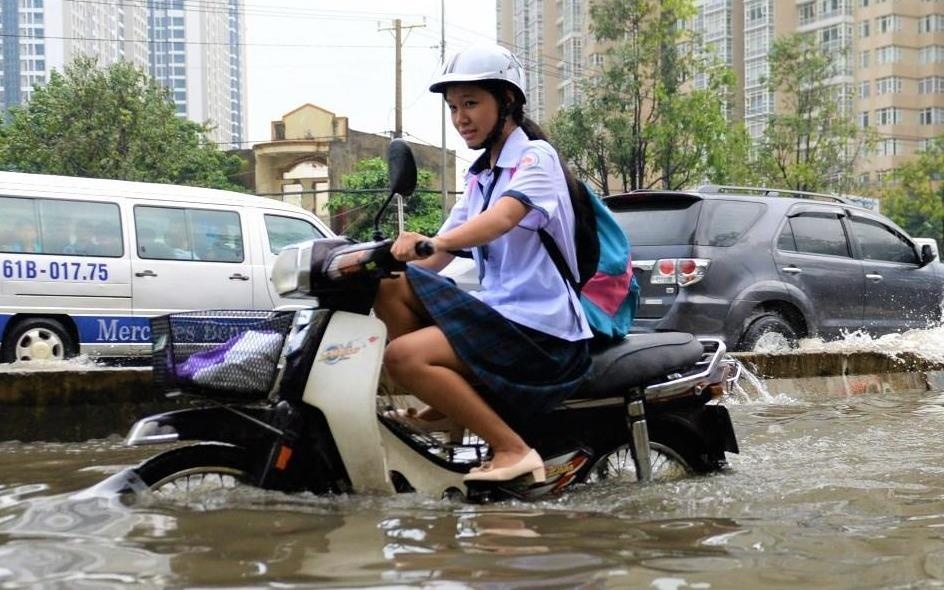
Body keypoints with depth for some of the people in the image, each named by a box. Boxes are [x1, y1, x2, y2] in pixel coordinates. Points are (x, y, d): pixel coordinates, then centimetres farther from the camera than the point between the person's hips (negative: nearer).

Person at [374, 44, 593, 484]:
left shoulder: (535, 155, -7)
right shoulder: (479, 176, 19)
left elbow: (503, 217, -29)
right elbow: (436, 261, 13)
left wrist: (431, 242, -45)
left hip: (541, 330, -8)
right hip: (497, 309, 8)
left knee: (402, 357, -22)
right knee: (391, 290, -2)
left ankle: (513, 451, -17)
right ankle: (445, 407, -4)